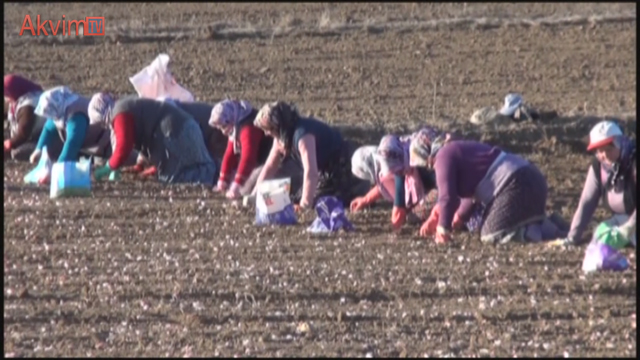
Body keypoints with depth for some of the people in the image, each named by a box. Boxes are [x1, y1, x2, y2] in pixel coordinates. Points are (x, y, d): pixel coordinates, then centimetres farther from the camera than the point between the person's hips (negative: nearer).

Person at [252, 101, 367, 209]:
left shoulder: (302, 134, -33)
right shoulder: (282, 136, -2)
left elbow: (311, 172, -41)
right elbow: (270, 166, 7)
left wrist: (305, 204, -43)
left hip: (340, 167, -10)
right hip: (324, 169, 10)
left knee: (316, 202, -20)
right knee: (298, 200, 10)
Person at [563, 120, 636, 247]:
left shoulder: (633, 162, -25)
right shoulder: (598, 166, -6)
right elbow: (587, 201, -5)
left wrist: (629, 228, -32)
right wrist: (573, 236, -10)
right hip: (622, 218, 8)